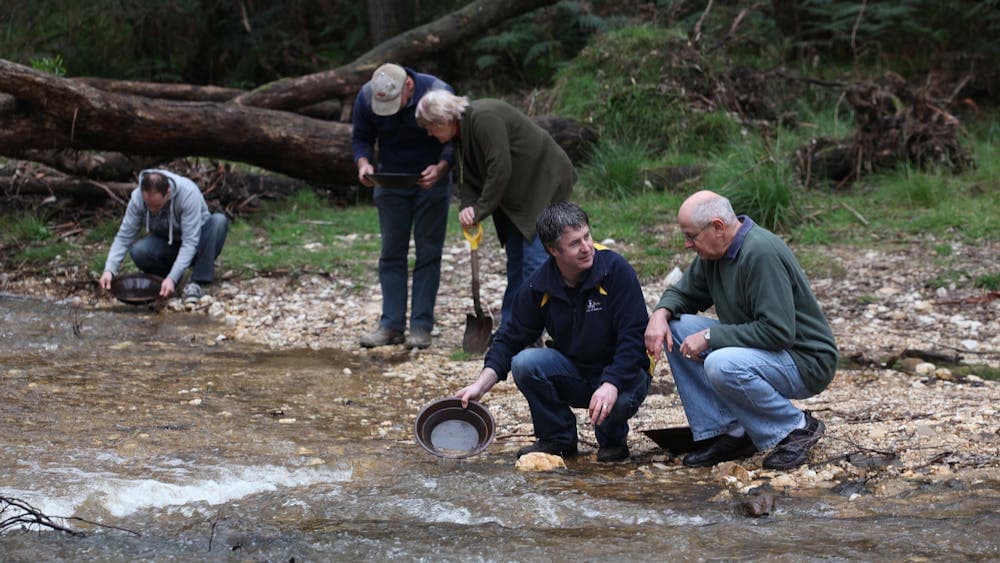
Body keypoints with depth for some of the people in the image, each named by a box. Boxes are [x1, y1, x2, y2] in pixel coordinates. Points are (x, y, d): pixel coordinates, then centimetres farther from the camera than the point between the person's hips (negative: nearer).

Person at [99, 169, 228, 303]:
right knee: (138, 251, -30)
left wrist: (172, 278, -42)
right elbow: (124, 237, -15)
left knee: (219, 220, -32)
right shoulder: (137, 197, -21)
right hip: (166, 244, 2)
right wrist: (109, 269, -30)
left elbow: (190, 242, -34)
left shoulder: (188, 193, -32)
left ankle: (197, 283, -26)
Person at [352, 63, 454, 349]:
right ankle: (391, 325, 4)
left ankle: (421, 327, -1)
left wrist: (440, 168, -31)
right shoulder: (366, 96, -14)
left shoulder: (438, 94, -22)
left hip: (431, 179, -3)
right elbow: (361, 137, 0)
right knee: (391, 253, 1)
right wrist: (363, 163, -20)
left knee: (428, 253, -3)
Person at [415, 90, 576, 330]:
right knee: (515, 259, 13)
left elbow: (500, 169, -27)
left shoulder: (484, 119, -23)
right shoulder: (463, 129, 9)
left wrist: (481, 210, -20)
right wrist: (467, 207, -10)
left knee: (535, 260, -14)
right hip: (518, 193, 11)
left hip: (545, 182, -11)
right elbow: (467, 177, 9)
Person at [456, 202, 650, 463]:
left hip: (621, 373, -3)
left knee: (620, 401, -37)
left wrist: (611, 385, -36)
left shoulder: (615, 270, -18)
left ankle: (612, 439, 2)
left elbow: (633, 337, -21)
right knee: (525, 363, -23)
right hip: (573, 374, 4)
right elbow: (511, 338, 1)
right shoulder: (538, 287, -7)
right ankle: (557, 438, -1)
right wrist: (481, 385, -14)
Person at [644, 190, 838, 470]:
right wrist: (661, 313, -6)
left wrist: (710, 337, -24)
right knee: (675, 328, -2)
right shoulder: (714, 251, 3)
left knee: (722, 365, -35)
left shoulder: (762, 253, -25)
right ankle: (731, 434, -1)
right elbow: (684, 292, 18)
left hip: (805, 362, -9)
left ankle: (798, 428, -10)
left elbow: (778, 331, -29)